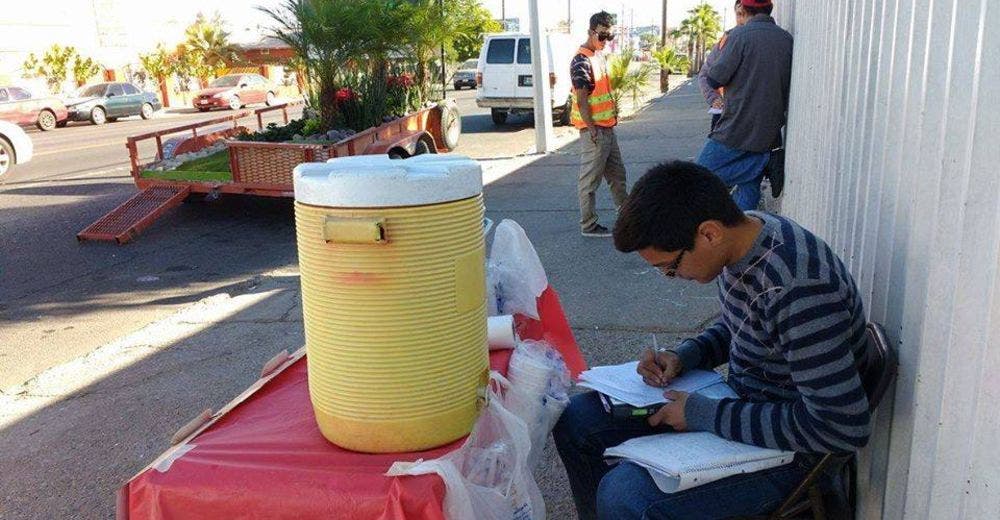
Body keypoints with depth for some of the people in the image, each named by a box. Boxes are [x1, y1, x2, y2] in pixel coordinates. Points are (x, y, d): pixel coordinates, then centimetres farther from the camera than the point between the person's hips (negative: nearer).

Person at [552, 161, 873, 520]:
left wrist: (703, 415, -23)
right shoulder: (739, 237, -5)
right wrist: (684, 356, -4)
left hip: (788, 447, -8)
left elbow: (844, 430, -28)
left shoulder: (796, 287, -32)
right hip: (740, 398, 8)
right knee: (576, 418, 3)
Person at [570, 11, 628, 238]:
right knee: (590, 180, -1)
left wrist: (614, 115, 18)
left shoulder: (599, 57, 13)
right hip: (594, 130, -10)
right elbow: (581, 99, -20)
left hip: (607, 128, 10)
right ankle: (588, 225, 7)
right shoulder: (581, 61, -16)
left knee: (617, 174, 19)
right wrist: (591, 128, -21)